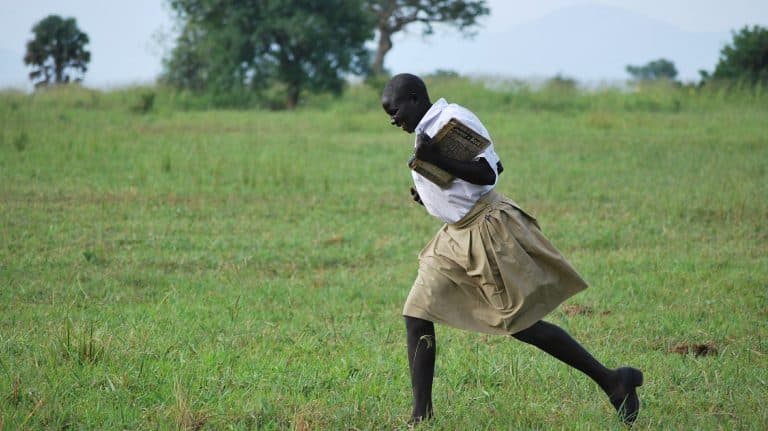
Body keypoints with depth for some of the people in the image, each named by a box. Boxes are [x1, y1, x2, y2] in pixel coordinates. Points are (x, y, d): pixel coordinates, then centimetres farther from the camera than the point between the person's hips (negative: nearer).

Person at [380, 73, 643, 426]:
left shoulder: (454, 119, -14)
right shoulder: (425, 130, 13)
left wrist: (436, 160, -29)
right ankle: (421, 416, 1)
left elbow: (488, 174, -20)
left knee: (520, 324, -5)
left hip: (488, 229, -9)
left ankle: (611, 381, 6)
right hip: (457, 237, 9)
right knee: (417, 315, -1)